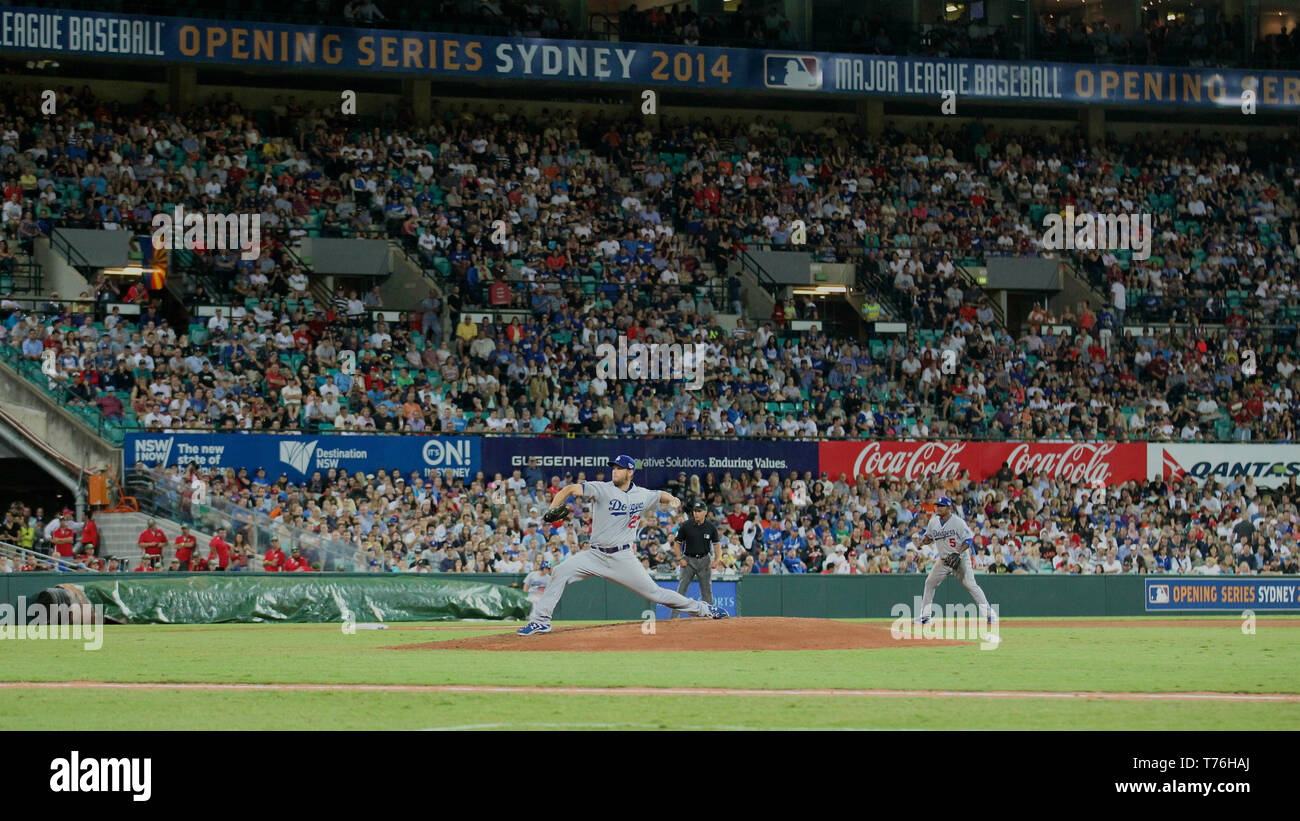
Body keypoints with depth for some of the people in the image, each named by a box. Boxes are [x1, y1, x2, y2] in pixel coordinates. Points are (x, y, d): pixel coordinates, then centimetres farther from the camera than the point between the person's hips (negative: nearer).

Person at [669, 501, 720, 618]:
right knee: (681, 590, -6)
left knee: (707, 590, 4)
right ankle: (673, 617, -6)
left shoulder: (711, 527, -1)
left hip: (704, 559, 1)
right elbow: (677, 543, 2)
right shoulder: (685, 526, -6)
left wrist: (715, 560, -1)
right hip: (688, 560, -1)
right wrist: (680, 559, -7)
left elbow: (716, 544, 9)